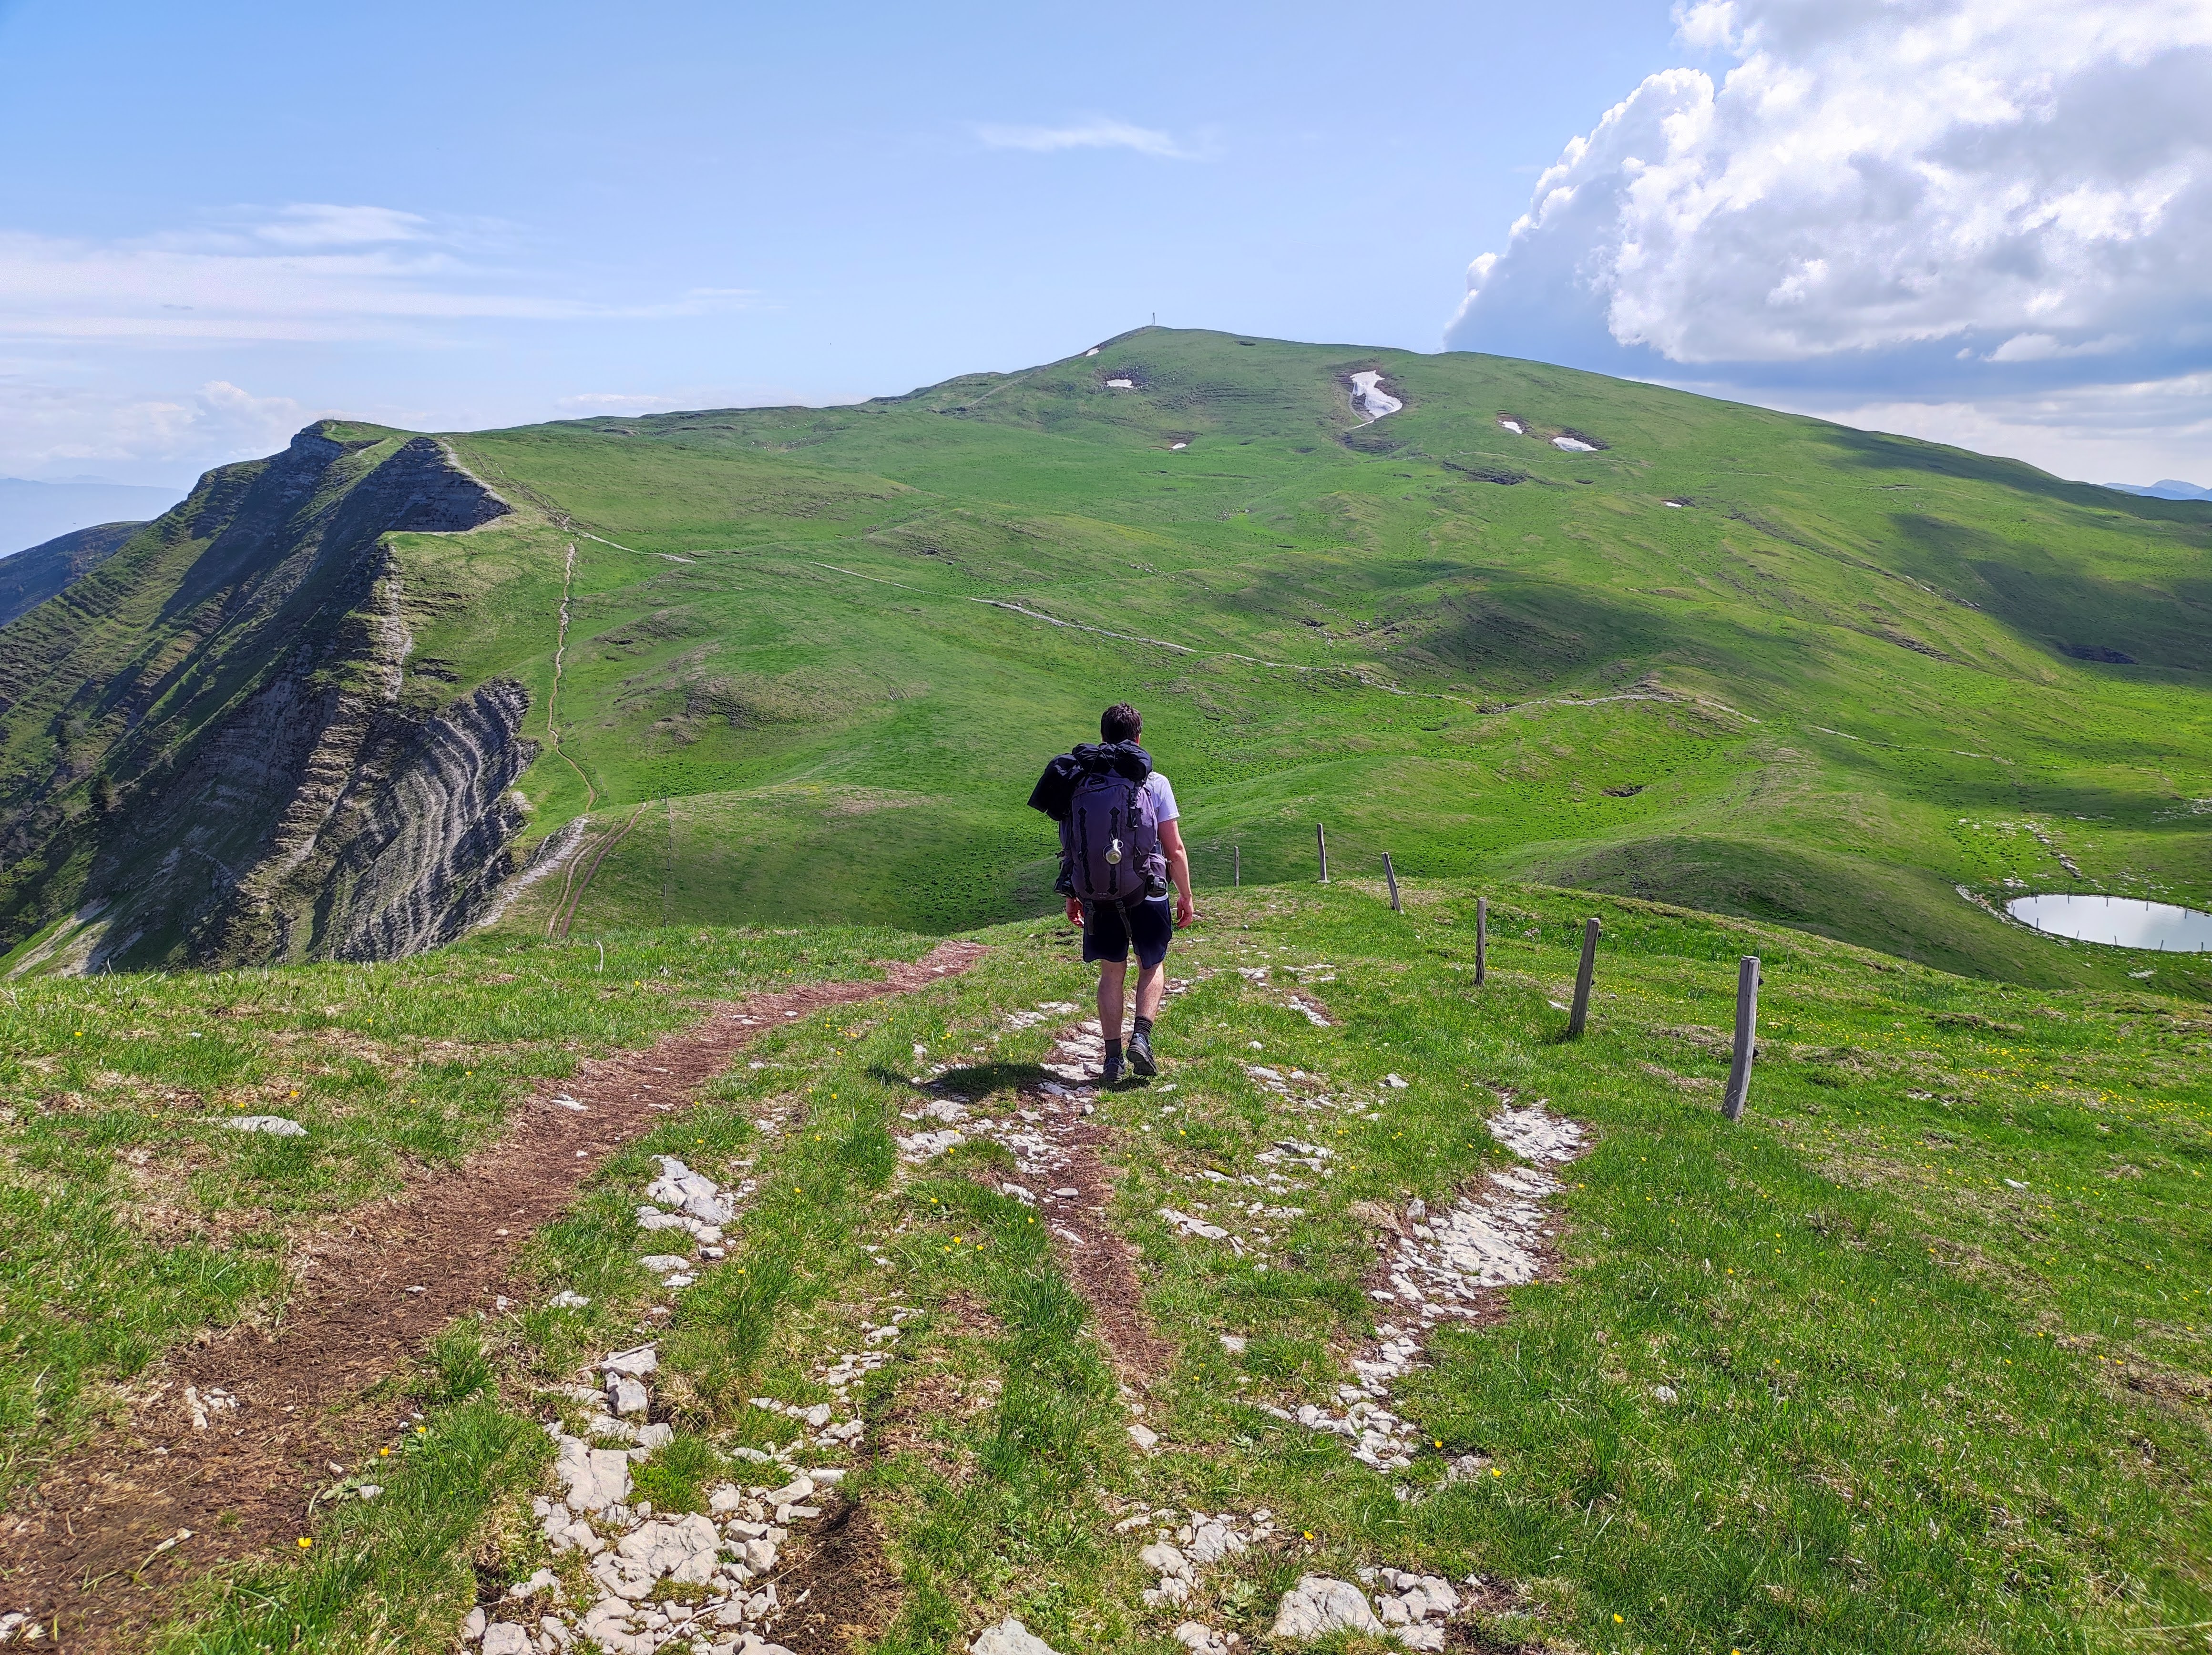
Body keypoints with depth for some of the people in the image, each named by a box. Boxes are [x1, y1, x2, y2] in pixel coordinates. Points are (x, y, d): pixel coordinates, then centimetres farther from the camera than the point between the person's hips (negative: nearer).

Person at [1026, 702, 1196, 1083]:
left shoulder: (1078, 782, 3)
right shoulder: (1154, 783, -6)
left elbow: (1070, 847, 6)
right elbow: (1175, 848, -5)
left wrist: (1072, 897, 17)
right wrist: (1186, 896, 6)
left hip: (1096, 895, 2)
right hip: (1144, 892, -2)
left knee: (1111, 973, 16)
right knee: (1153, 965, 18)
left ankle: (1112, 1057, 13)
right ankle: (1142, 1036, -1)